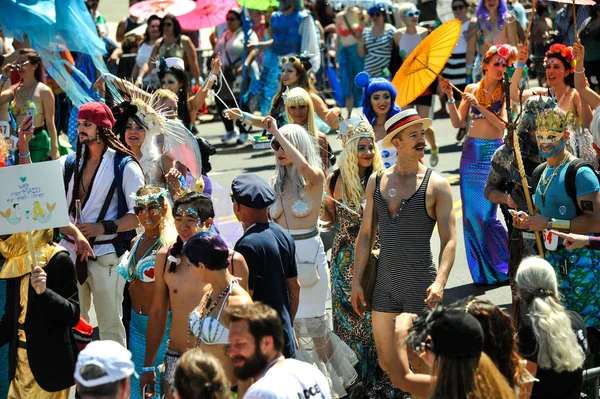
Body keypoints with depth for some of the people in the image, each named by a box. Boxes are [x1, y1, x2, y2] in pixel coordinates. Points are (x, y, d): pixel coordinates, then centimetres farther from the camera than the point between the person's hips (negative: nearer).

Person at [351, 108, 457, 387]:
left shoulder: (436, 185, -5)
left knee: (420, 365, -1)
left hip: (420, 286, -4)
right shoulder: (376, 182, 7)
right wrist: (356, 281, 8)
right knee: (386, 364, 9)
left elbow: (449, 239, -9)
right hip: (384, 284, 4)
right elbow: (365, 234, 12)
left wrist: (440, 282, -23)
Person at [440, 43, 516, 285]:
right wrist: (450, 98, -6)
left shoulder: (505, 93, -1)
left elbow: (503, 124, -13)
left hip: (493, 152, -4)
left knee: (487, 213, -7)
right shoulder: (471, 90, 9)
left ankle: (502, 268, 9)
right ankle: (483, 271, 12)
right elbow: (458, 122, 5)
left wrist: (480, 106, -18)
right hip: (471, 151, 4)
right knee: (471, 212, 2)